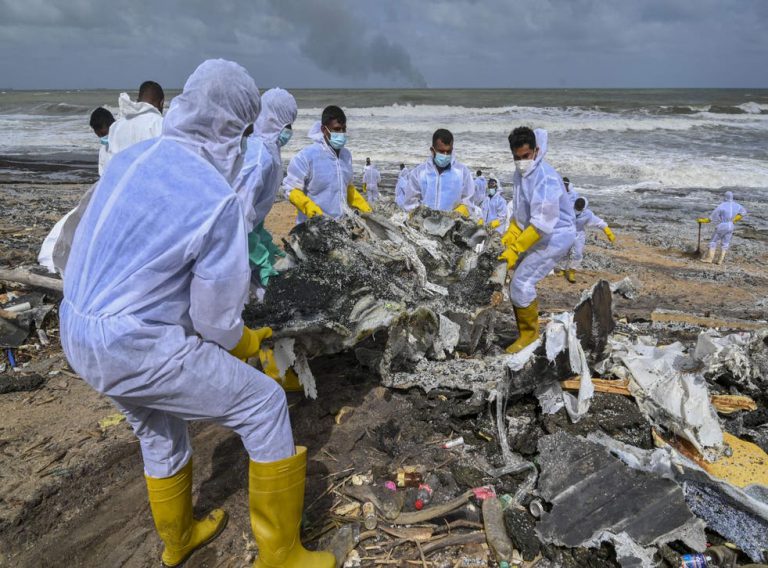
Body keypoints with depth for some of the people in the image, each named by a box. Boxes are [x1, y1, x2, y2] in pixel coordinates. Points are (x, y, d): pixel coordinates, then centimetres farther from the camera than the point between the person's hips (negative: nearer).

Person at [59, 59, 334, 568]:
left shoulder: (132, 158, 1)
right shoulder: (218, 200, -22)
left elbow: (100, 245, 11)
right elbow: (216, 316, -15)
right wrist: (245, 344, 9)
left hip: (77, 330, 9)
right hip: (139, 348, -8)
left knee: (158, 431, 29)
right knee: (263, 404, 5)